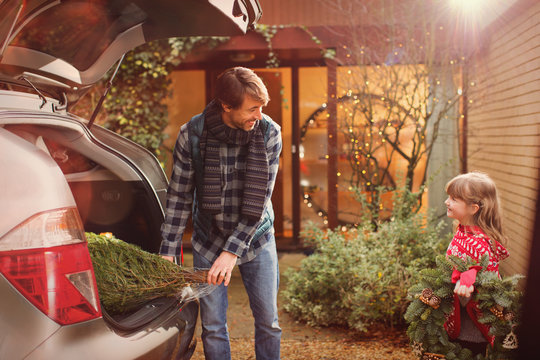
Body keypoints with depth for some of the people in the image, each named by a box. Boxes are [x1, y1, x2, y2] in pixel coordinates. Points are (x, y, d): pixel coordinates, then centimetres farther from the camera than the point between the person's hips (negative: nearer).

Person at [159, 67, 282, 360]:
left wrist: (233, 250, -23)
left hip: (256, 239, 1)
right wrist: (168, 250, -7)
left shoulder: (269, 133, -13)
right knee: (212, 325, 7)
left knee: (268, 321, 9)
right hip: (209, 240, 0)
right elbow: (179, 195, -5)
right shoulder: (192, 134, -14)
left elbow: (260, 198, -16)